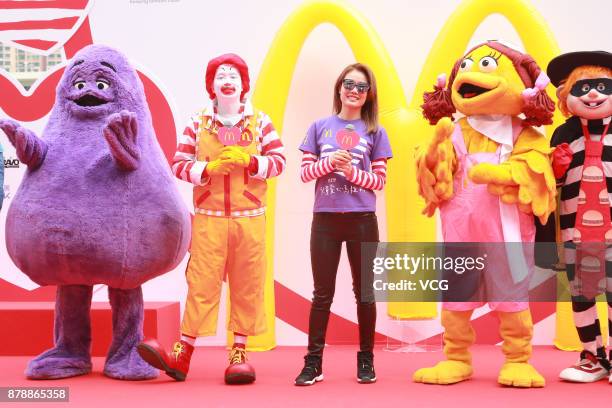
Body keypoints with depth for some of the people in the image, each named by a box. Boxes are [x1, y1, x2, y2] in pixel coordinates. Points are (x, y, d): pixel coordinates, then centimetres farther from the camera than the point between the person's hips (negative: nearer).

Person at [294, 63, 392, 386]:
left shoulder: (375, 132, 5)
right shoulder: (319, 127, 7)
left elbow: (379, 180, 1)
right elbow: (305, 172, 4)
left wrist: (352, 171, -16)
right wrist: (329, 162, -14)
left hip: (362, 220, 0)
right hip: (325, 219, 1)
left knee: (364, 292, 7)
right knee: (322, 293, 5)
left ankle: (366, 360, 18)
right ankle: (313, 362, 10)